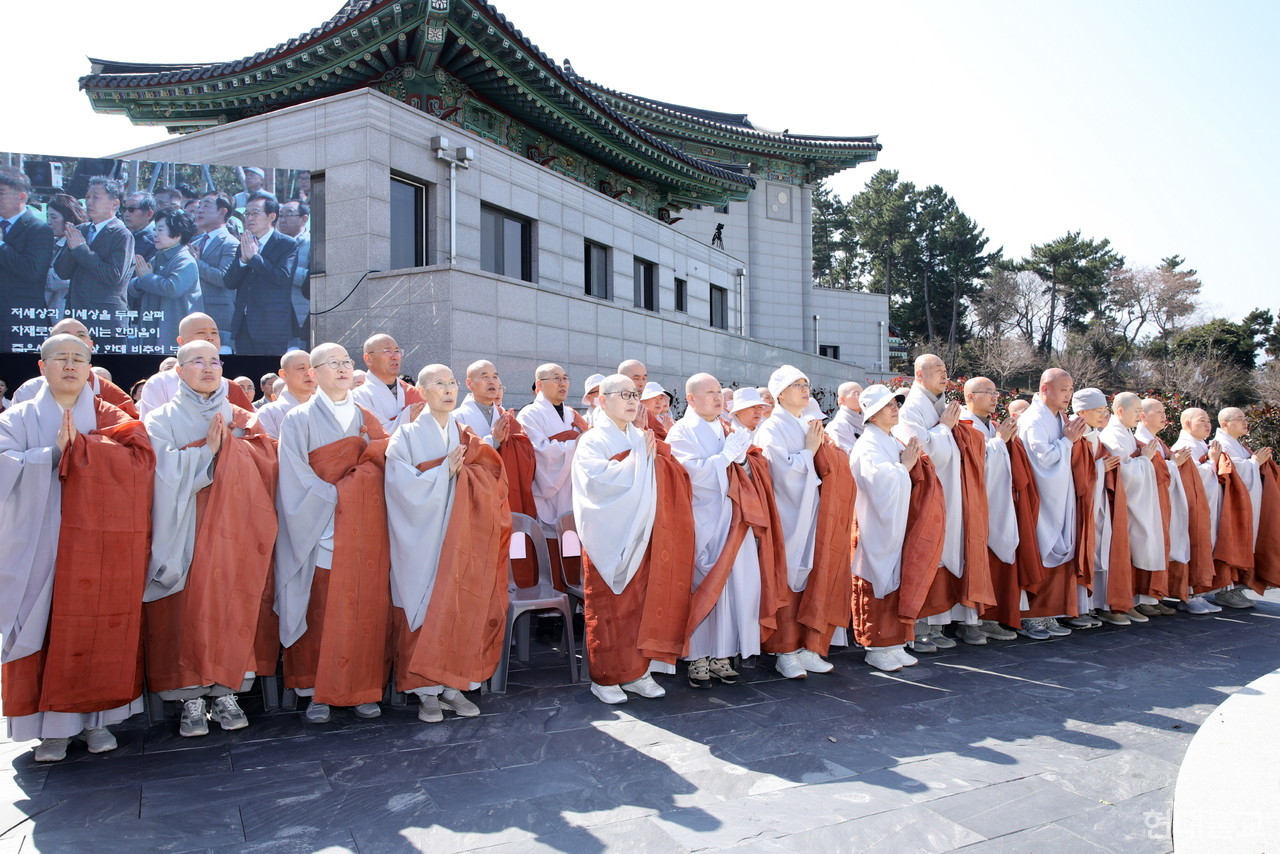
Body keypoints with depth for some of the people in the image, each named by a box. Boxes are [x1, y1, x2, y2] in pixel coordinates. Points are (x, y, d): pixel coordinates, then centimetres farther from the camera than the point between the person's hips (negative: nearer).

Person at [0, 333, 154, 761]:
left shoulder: (110, 417, 10)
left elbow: (141, 457, -7)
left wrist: (80, 445, -13)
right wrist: (53, 452, -16)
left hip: (102, 546, 0)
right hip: (42, 545, 0)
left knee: (99, 625, 1)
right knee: (46, 626, -1)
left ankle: (95, 716, 14)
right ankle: (53, 725, 11)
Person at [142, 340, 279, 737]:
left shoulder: (241, 418, 14)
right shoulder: (162, 419, 7)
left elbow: (265, 462, -1)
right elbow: (168, 473, -9)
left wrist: (227, 445, -12)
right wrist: (211, 450, -12)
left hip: (234, 530, 2)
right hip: (184, 532, -2)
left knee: (231, 606, -1)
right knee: (186, 611, -5)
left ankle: (225, 693, 8)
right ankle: (191, 699, 5)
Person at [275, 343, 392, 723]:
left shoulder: (368, 420, 15)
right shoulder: (299, 419, 2)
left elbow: (386, 465, 11)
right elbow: (296, 477, -7)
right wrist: (335, 498, -13)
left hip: (367, 528, 3)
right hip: (323, 528, -3)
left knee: (367, 608, 2)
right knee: (321, 612, -3)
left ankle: (364, 690, 10)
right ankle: (317, 692, 9)